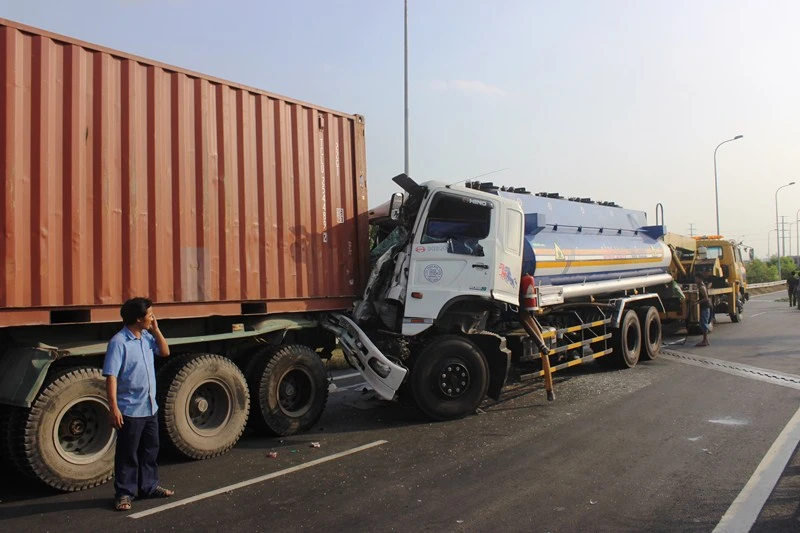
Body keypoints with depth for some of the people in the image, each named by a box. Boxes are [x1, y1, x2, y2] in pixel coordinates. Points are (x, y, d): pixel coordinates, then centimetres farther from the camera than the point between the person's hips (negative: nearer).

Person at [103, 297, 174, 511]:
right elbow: (111, 376, -19)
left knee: (150, 449, 17)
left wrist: (156, 330, 2)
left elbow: (165, 352, 16)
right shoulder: (119, 342, -17)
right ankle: (124, 493, 18)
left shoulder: (147, 337, 4)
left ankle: (148, 486, 31)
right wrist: (113, 407, -23)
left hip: (150, 407, 8)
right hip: (129, 411, -7)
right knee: (127, 454, 5)